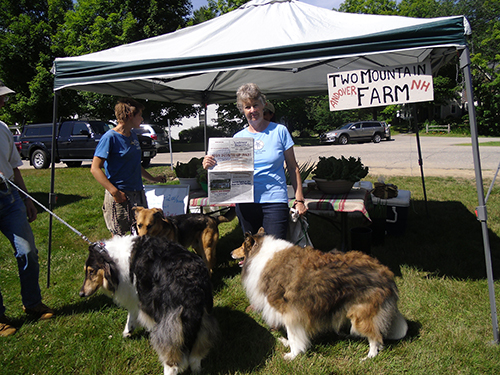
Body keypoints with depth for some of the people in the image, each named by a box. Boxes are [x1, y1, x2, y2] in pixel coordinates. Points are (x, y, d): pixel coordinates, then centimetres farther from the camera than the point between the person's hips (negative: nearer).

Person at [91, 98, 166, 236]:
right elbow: (95, 168, -15)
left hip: (138, 193, 8)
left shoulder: (133, 136, 13)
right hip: (120, 196, -7)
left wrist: (153, 179, 30)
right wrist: (115, 192, -22)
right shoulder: (110, 137, -11)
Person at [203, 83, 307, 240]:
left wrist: (299, 200, 0)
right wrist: (210, 165, -13)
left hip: (274, 200, -3)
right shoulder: (238, 137, 8)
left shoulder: (279, 131, 3)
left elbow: (293, 167, 5)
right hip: (245, 202, 3)